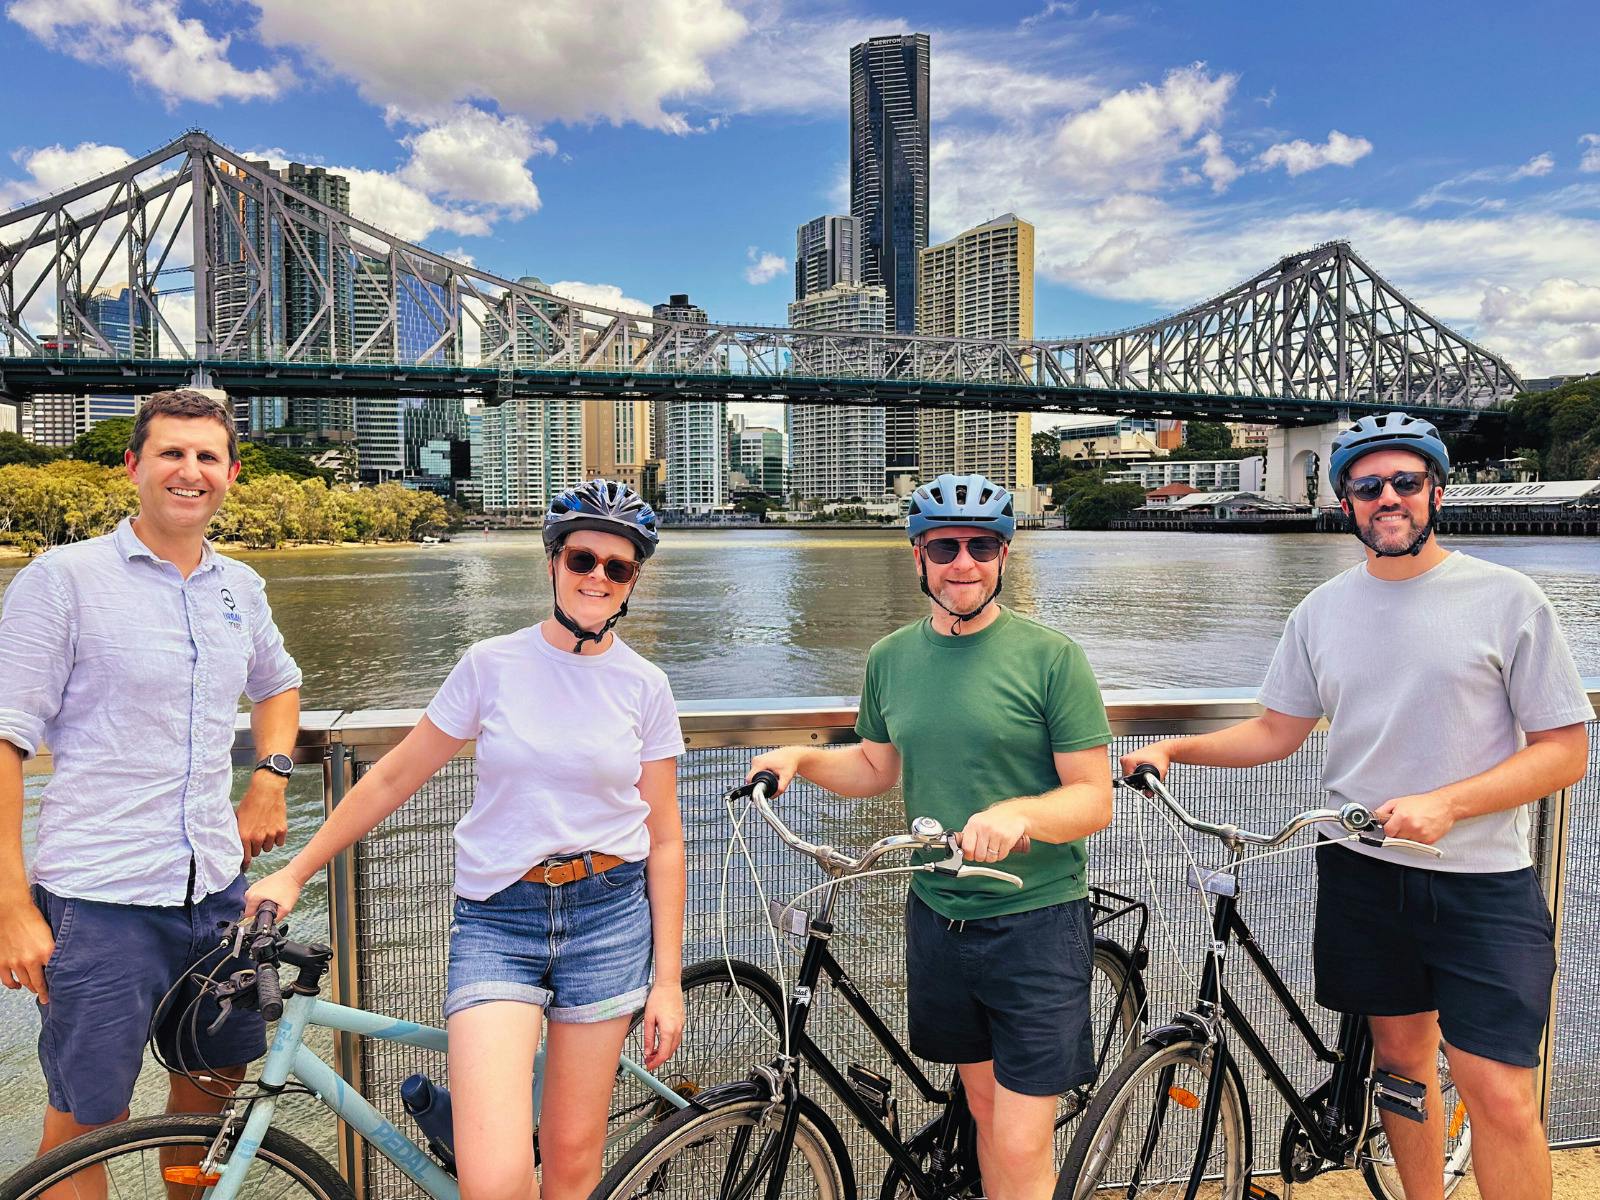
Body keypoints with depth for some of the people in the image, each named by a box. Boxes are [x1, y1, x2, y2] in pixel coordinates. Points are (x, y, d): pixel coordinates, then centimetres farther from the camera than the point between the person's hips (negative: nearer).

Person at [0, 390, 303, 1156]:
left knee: (215, 1082, 19)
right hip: (98, 898, -5)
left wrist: (271, 776, 9)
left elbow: (278, 686, 27)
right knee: (88, 1118, 7)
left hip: (216, 889, 5)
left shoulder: (240, 588, 8)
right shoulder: (62, 578, -7)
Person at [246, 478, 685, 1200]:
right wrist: (293, 874, 6)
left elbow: (664, 839, 3)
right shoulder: (492, 665, -2)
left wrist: (667, 979, 2)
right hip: (496, 920, -1)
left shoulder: (645, 686, 1)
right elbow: (394, 777, 6)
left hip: (609, 918, 1)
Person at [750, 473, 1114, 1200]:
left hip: (1036, 921, -4)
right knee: (985, 1109, 20)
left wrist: (1020, 813, -29)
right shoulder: (890, 658, 5)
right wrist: (801, 758, 0)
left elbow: (1094, 799, -10)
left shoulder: (1050, 657, -10)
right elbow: (875, 768, 17)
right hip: (937, 916, 4)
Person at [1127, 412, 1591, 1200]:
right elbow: (1277, 732, 10)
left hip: (1481, 879, -3)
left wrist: (1443, 803, -20)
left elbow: (1564, 751, -6)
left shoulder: (1508, 598, -5)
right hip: (1363, 871, 3)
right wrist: (1175, 748, -4)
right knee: (1403, 1057, 15)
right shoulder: (1323, 611, 5)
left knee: (1499, 1096, -6)